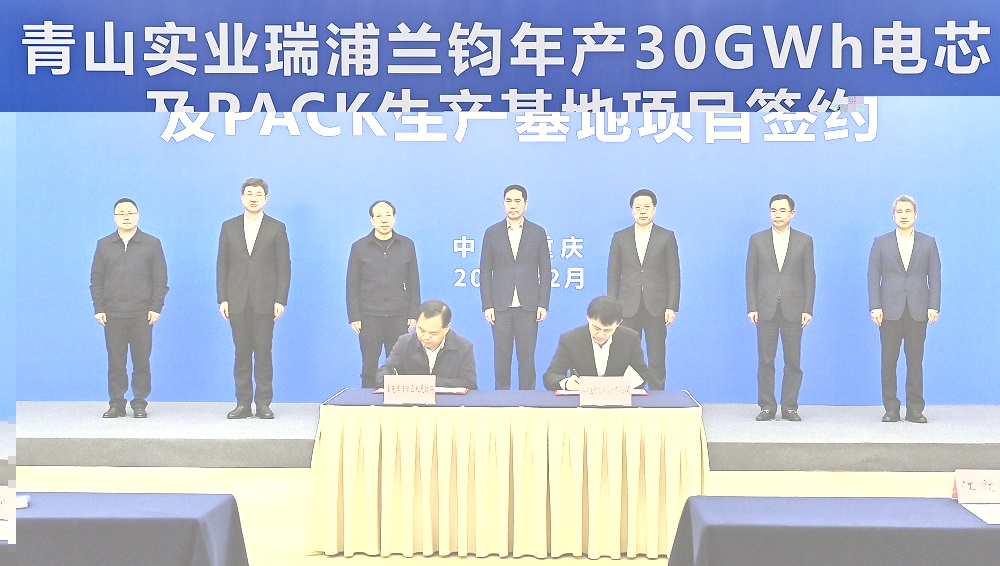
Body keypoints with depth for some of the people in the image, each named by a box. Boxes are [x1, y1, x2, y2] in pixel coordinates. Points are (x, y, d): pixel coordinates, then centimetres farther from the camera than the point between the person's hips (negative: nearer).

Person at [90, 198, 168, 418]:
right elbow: (96, 279, 11)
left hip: (142, 315, -1)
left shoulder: (152, 244, 7)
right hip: (112, 315, 1)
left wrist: (156, 308, -4)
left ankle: (140, 404, 7)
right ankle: (116, 404, 9)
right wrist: (98, 309, 1)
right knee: (115, 361, 2)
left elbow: (160, 279, 5)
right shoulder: (104, 245, 11)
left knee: (141, 361, 0)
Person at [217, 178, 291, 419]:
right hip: (237, 302, 2)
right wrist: (222, 299, 1)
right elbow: (222, 265, 9)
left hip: (265, 302, -2)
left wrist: (280, 300, -6)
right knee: (242, 353, 4)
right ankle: (243, 403, 8)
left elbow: (284, 267, 2)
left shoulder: (276, 228, 5)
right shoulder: (229, 227, 10)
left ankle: (264, 403, 6)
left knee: (263, 353, -1)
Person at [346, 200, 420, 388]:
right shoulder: (359, 247, 5)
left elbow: (413, 283, 10)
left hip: (399, 316, 1)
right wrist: (354, 317, -2)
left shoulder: (407, 245, 8)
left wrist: (413, 314, 3)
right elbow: (352, 286, 5)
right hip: (369, 317, -1)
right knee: (369, 367, 0)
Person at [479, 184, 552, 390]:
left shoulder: (538, 233, 6)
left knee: (527, 357, 1)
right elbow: (485, 272, 6)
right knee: (501, 356, 3)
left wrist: (543, 305, -2)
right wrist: (487, 306, -2)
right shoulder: (492, 233, 7)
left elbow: (545, 271, 5)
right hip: (501, 306, 1)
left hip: (528, 306, 0)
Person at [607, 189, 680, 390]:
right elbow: (613, 275, 9)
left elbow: (674, 275, 3)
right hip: (628, 308, 1)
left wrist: (672, 307, -5)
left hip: (656, 308, -1)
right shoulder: (620, 237, 9)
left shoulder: (666, 237, 5)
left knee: (657, 359, 1)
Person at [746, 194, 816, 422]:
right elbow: (751, 276, 6)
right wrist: (752, 308, -2)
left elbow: (809, 278, 4)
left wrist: (808, 309, -3)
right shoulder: (757, 239, 7)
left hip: (793, 310, 0)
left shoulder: (804, 241, 6)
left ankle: (790, 407, 9)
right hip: (766, 309, 0)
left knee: (793, 362, 2)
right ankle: (767, 407, 8)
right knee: (765, 361, 1)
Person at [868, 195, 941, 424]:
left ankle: (915, 409, 8)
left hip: (918, 311, 0)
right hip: (890, 311, 0)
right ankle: (891, 409, 7)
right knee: (888, 362, 0)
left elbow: (934, 276, 6)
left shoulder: (928, 243, 9)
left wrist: (933, 307, -4)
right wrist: (875, 307, -6)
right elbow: (873, 276, 4)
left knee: (915, 361, 2)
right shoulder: (881, 242, 8)